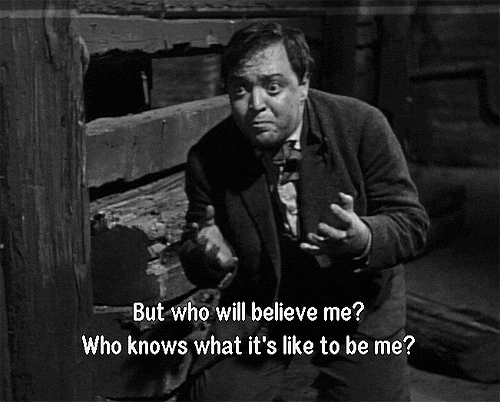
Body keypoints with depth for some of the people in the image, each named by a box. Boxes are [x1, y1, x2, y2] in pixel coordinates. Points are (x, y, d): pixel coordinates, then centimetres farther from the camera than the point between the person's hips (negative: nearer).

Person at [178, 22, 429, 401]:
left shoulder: (362, 125, -19)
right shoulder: (207, 157, -13)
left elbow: (411, 222, -14)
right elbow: (193, 247, -2)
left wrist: (363, 239, -36)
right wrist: (209, 258, -27)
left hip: (357, 303, -1)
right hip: (258, 305, 1)